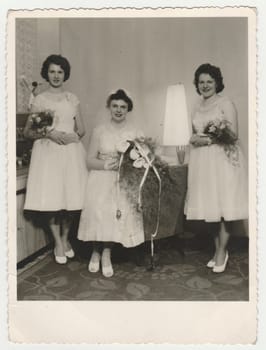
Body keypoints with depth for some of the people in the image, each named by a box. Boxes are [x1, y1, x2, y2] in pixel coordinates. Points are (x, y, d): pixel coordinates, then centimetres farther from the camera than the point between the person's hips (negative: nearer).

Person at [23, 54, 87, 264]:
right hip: (48, 152, -2)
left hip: (71, 152, 2)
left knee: (72, 196, 0)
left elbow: (82, 130, 11)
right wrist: (48, 133, -13)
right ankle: (58, 243, 11)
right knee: (50, 197, -6)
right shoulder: (39, 100, 5)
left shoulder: (73, 99, 11)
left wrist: (72, 136, -9)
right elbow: (28, 132, 2)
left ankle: (65, 238, 21)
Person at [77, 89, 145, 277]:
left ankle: (106, 252, 4)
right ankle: (98, 251, 9)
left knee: (120, 214, -20)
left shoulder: (135, 132, 6)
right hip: (102, 180, 0)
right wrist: (105, 165, -15)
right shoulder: (100, 130, 6)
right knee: (99, 211, -19)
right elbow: (90, 160, 4)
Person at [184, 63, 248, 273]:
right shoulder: (197, 108, 16)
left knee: (224, 206, -3)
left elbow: (234, 134, -9)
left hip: (223, 160, -5)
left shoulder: (226, 103, -3)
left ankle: (222, 252, 8)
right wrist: (194, 139, -2)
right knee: (210, 206, 7)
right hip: (202, 162, 6)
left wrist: (209, 139, -17)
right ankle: (218, 249, 20)